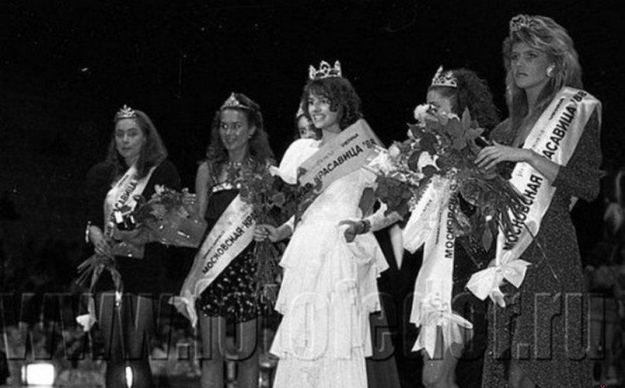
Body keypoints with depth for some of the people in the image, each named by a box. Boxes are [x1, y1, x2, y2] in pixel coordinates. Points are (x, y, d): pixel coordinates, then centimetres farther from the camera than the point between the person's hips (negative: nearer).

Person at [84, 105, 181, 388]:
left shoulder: (163, 173, 2)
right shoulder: (101, 174, 15)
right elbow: (91, 220, 13)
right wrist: (95, 235, -10)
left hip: (146, 272, -4)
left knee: (136, 354, -10)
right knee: (114, 354, 2)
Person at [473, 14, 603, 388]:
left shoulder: (576, 110, 1)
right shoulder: (512, 125, 20)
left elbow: (589, 186, -10)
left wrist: (525, 155, -13)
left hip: (549, 253, -6)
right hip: (513, 255, 6)